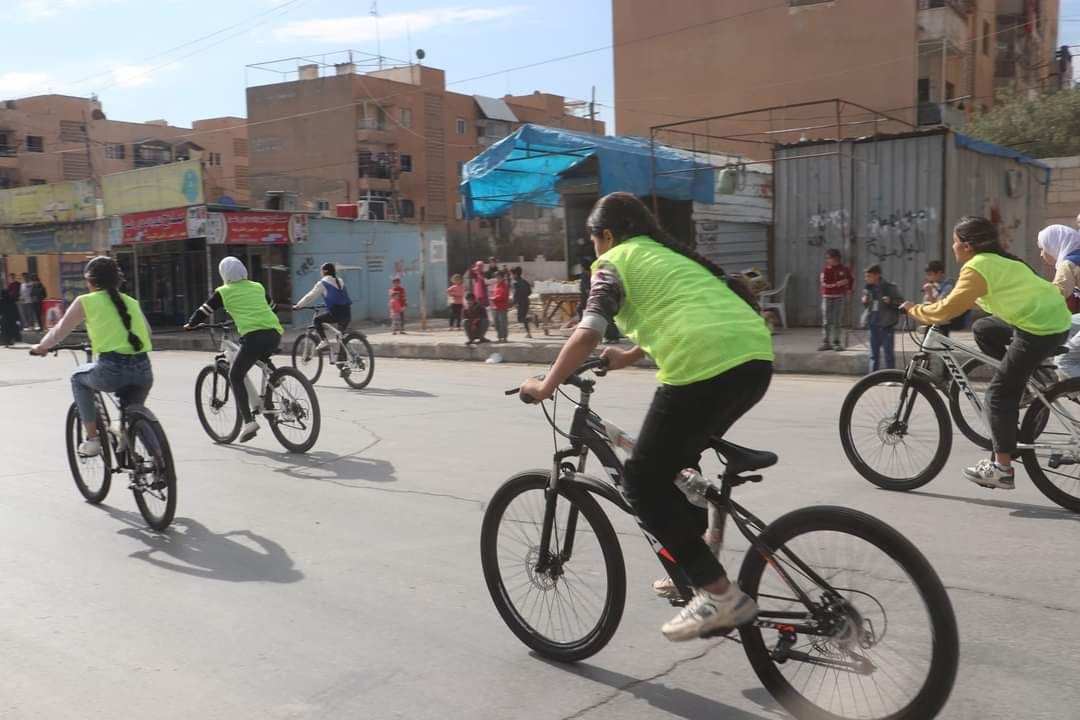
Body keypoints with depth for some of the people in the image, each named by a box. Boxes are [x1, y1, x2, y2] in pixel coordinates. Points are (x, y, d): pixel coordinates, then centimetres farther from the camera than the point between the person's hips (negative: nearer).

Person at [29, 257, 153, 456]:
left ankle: (92, 439, 23)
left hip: (111, 371, -4)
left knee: (79, 378, 29)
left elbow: (58, 333, 18)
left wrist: (40, 347, 37)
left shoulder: (85, 302, 9)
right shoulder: (131, 302, 20)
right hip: (143, 371, 4)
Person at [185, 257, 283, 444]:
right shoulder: (258, 287, 22)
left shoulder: (224, 292, 10)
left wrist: (191, 324, 33)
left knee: (235, 376, 9)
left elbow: (204, 312, 14)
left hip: (254, 337, -5)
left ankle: (248, 421, -1)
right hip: (274, 334, 5)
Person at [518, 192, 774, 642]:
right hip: (755, 358, 9)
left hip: (705, 368, -9)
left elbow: (586, 335, -4)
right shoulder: (669, 256, 31)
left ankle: (720, 594, 1)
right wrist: (628, 356, 49)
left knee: (643, 483, 4)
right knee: (676, 462, 28)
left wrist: (545, 388, 6)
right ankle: (693, 568, 31)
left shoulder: (613, 262, 9)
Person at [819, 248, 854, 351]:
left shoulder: (844, 269, 3)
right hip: (827, 297, 0)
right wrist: (838, 283, -16)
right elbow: (825, 284, -11)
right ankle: (826, 343, 6)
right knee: (826, 322, 1)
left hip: (839, 297, 0)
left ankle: (836, 343, 7)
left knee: (837, 322, 1)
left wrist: (850, 290, 10)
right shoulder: (825, 270, -1)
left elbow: (852, 279, 18)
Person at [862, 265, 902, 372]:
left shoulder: (890, 288, -10)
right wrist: (864, 301, -2)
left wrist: (891, 301, -26)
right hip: (873, 324, 6)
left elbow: (901, 303, -8)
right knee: (874, 354, 11)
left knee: (888, 353, 2)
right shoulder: (868, 288, 7)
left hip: (886, 325, -6)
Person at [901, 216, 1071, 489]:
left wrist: (914, 310, 0)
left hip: (1041, 327, -9)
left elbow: (947, 310, -15)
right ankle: (1022, 381, 19)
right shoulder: (997, 260, 16)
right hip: (1052, 317, 9)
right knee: (982, 329, 23)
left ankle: (1001, 469, 1)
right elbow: (970, 299, 27)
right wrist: (934, 307, 23)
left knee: (999, 393, -3)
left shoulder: (977, 266, -12)